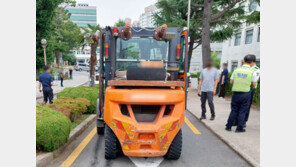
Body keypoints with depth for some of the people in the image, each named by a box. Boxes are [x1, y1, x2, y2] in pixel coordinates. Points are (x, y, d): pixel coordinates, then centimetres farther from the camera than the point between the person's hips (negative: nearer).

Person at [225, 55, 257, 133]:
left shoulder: (236, 70, 1)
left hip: (236, 93, 2)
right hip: (246, 93, -2)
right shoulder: (252, 71, -4)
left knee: (234, 110, 12)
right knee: (242, 111, 7)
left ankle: (228, 126, 16)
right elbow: (254, 84, 0)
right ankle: (239, 128, 11)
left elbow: (231, 81, 4)